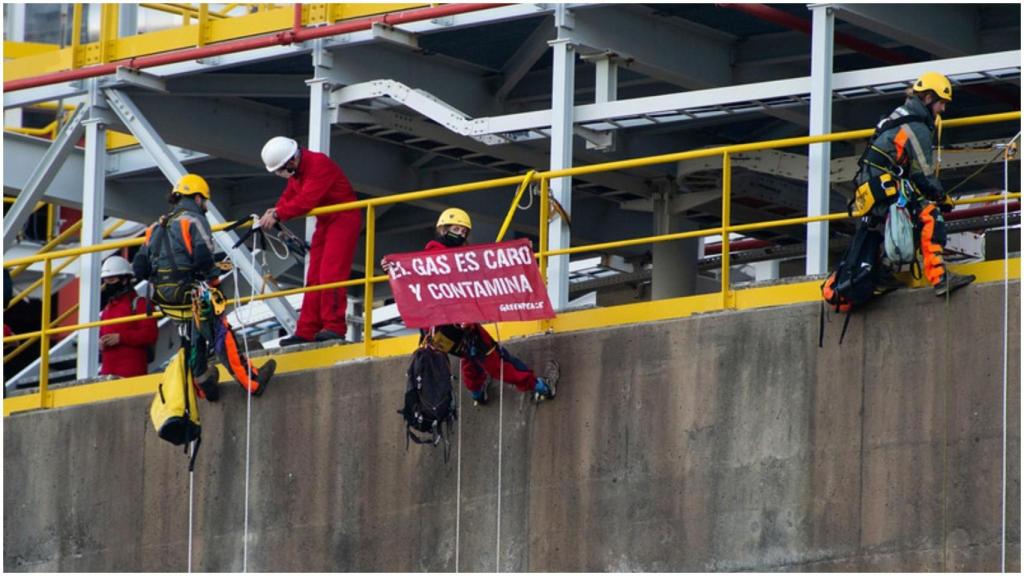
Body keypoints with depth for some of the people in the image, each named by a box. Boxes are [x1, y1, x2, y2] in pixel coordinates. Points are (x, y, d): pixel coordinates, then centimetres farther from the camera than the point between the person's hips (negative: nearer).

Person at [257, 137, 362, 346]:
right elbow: (290, 196, 5)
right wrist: (274, 213, -13)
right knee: (314, 278, 6)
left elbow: (307, 200, -31)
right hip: (325, 222, 9)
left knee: (330, 273, -17)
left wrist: (278, 214, -30)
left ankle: (334, 327, -17)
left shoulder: (319, 164, -23)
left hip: (344, 219, -9)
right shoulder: (295, 171, 6)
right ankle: (306, 332, 5)